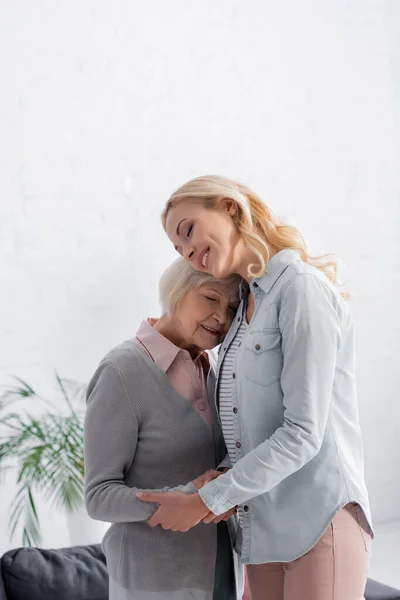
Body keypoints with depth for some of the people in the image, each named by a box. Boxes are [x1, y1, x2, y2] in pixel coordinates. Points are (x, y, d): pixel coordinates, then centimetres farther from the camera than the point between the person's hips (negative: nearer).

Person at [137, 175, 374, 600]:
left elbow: (303, 433, -16)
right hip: (263, 528, 7)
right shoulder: (246, 305, 13)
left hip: (319, 522, -7)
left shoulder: (302, 287, -11)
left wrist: (206, 501, -13)